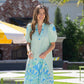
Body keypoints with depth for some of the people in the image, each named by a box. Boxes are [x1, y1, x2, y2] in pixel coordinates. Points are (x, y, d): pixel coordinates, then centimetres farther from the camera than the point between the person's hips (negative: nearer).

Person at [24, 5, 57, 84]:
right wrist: (29, 51, -9)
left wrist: (46, 53, -17)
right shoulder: (30, 27, 6)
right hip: (33, 60, 2)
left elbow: (53, 44, 1)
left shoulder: (50, 27, -1)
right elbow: (28, 43, 12)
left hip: (45, 60, -2)